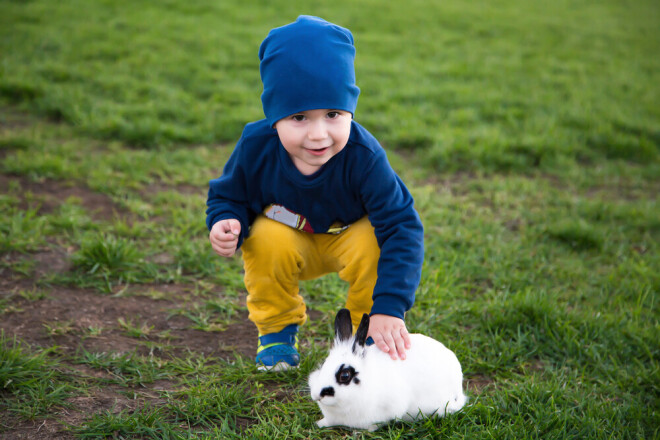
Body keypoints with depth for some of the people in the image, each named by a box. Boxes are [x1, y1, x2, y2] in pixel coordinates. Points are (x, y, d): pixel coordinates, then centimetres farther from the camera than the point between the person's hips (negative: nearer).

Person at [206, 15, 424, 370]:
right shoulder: (256, 147, -26)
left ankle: (367, 332, -2)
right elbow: (227, 196, -7)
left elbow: (402, 227, -34)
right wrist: (226, 223, -33)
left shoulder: (363, 156, -34)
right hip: (288, 238, 2)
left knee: (373, 245, -33)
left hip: (349, 237, -1)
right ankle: (277, 330, -2)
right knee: (266, 241, -31)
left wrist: (389, 309, -42)